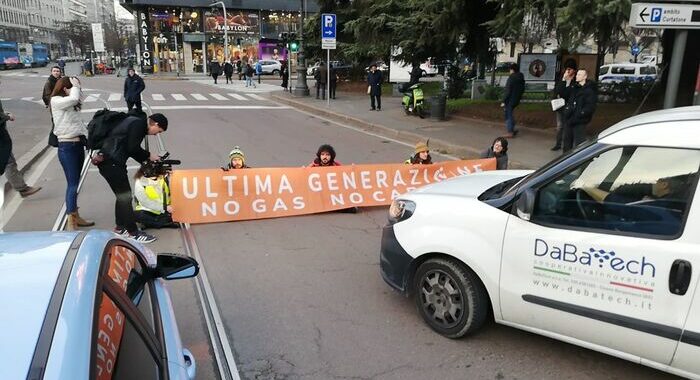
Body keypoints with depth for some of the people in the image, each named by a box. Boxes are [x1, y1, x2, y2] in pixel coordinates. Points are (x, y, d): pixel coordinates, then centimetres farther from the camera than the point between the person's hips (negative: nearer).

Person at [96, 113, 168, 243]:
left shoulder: (136, 122, 19)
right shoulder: (139, 124, -12)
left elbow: (132, 149, 21)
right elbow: (133, 148, -18)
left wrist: (145, 160, 13)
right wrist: (148, 155, -4)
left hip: (106, 161, 10)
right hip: (112, 163, -10)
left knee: (122, 195, 19)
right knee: (125, 196, -6)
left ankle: (120, 227, 30)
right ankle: (133, 232, 0)